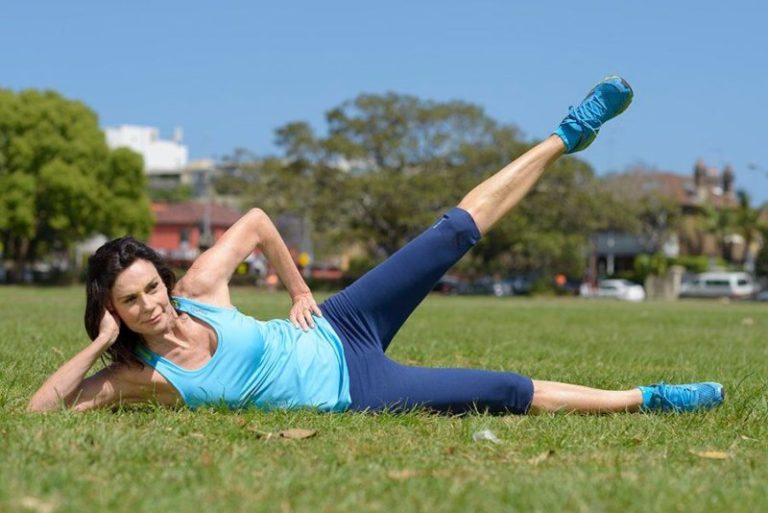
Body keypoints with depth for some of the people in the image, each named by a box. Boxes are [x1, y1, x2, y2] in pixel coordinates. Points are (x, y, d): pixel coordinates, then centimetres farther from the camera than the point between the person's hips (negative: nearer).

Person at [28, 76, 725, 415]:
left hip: (334, 331, 4)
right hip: (351, 394, -4)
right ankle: (647, 400, 2)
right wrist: (95, 347, -30)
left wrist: (299, 290, 6)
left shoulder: (199, 286, -9)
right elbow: (37, 412, -23)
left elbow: (255, 220, 7)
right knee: (509, 391, -11)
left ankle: (566, 137, 11)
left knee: (454, 234, -4)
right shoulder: (139, 377, -17)